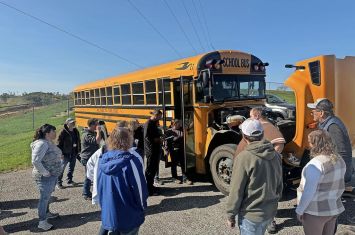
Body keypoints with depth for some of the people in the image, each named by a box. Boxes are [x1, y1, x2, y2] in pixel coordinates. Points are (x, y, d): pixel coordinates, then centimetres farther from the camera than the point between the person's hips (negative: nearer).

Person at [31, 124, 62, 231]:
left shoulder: (50, 142, 5)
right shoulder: (42, 143, -23)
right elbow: (35, 161, -28)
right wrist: (45, 173, -22)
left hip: (54, 175, 9)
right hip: (45, 177, -9)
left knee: (48, 195, 23)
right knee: (44, 197, 1)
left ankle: (47, 213, 41)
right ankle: (42, 222, 12)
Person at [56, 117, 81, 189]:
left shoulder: (75, 131, 6)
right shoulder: (63, 132, -14)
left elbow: (78, 141, 14)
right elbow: (59, 143, -13)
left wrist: (78, 150, 11)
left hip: (74, 153, 7)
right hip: (66, 153, -7)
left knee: (72, 167, 17)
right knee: (62, 168, 1)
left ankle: (69, 180, 32)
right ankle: (58, 182, 12)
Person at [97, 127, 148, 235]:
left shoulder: (103, 160, -4)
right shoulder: (130, 161, -21)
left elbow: (99, 186, 6)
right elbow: (140, 187, -18)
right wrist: (142, 206, 1)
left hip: (107, 214, 5)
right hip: (128, 217, -4)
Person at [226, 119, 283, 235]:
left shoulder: (244, 157, -22)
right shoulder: (275, 155, -2)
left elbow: (236, 190, -18)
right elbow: (279, 185, 8)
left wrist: (230, 215, -6)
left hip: (251, 214, -6)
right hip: (270, 212, 6)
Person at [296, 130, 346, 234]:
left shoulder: (316, 163, -25)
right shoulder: (339, 160, 2)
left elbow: (309, 191, -24)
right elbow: (340, 185, 13)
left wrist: (299, 210, -15)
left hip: (315, 212, -7)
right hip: (334, 208, 8)